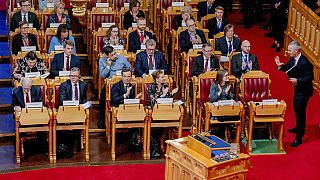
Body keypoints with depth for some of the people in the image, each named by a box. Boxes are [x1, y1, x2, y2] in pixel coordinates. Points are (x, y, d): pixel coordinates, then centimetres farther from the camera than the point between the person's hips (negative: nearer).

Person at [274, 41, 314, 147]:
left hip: (304, 91, -10)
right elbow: (288, 68, 8)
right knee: (296, 108, 27)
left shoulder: (304, 63, -30)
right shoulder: (293, 59, -5)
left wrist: (297, 80, -34)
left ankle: (299, 138, 2)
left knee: (300, 112, -5)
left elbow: (310, 77, -27)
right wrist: (280, 65, -10)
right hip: (298, 88, 10)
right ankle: (298, 128, 50)